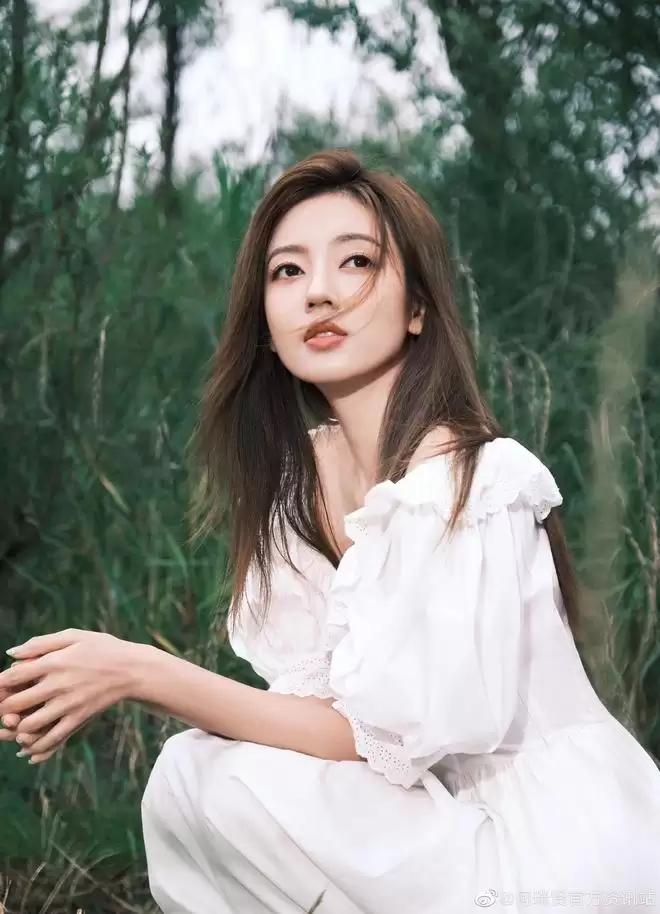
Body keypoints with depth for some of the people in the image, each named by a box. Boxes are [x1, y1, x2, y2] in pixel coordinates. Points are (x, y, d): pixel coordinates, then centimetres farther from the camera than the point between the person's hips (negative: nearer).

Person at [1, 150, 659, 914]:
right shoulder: (303, 478, 4)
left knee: (216, 781, -18)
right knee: (186, 771, -5)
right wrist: (127, 677, -16)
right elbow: (312, 704, -1)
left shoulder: (471, 485, -21)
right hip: (446, 818, 7)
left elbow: (384, 738, -22)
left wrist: (143, 672, -24)